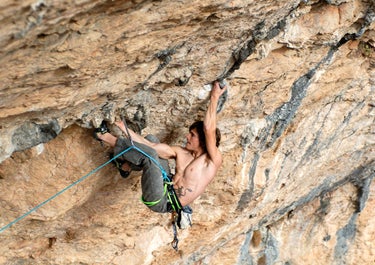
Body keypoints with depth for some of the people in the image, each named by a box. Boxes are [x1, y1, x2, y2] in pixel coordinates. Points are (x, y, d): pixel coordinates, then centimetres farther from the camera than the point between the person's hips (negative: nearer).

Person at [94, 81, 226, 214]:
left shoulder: (213, 160, -10)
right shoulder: (180, 152, 10)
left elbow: (208, 129, -24)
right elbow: (151, 146, 9)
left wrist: (214, 97, -23)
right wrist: (127, 130, 4)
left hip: (165, 203, -8)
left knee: (149, 154, -16)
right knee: (151, 140, 10)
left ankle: (114, 142, 4)